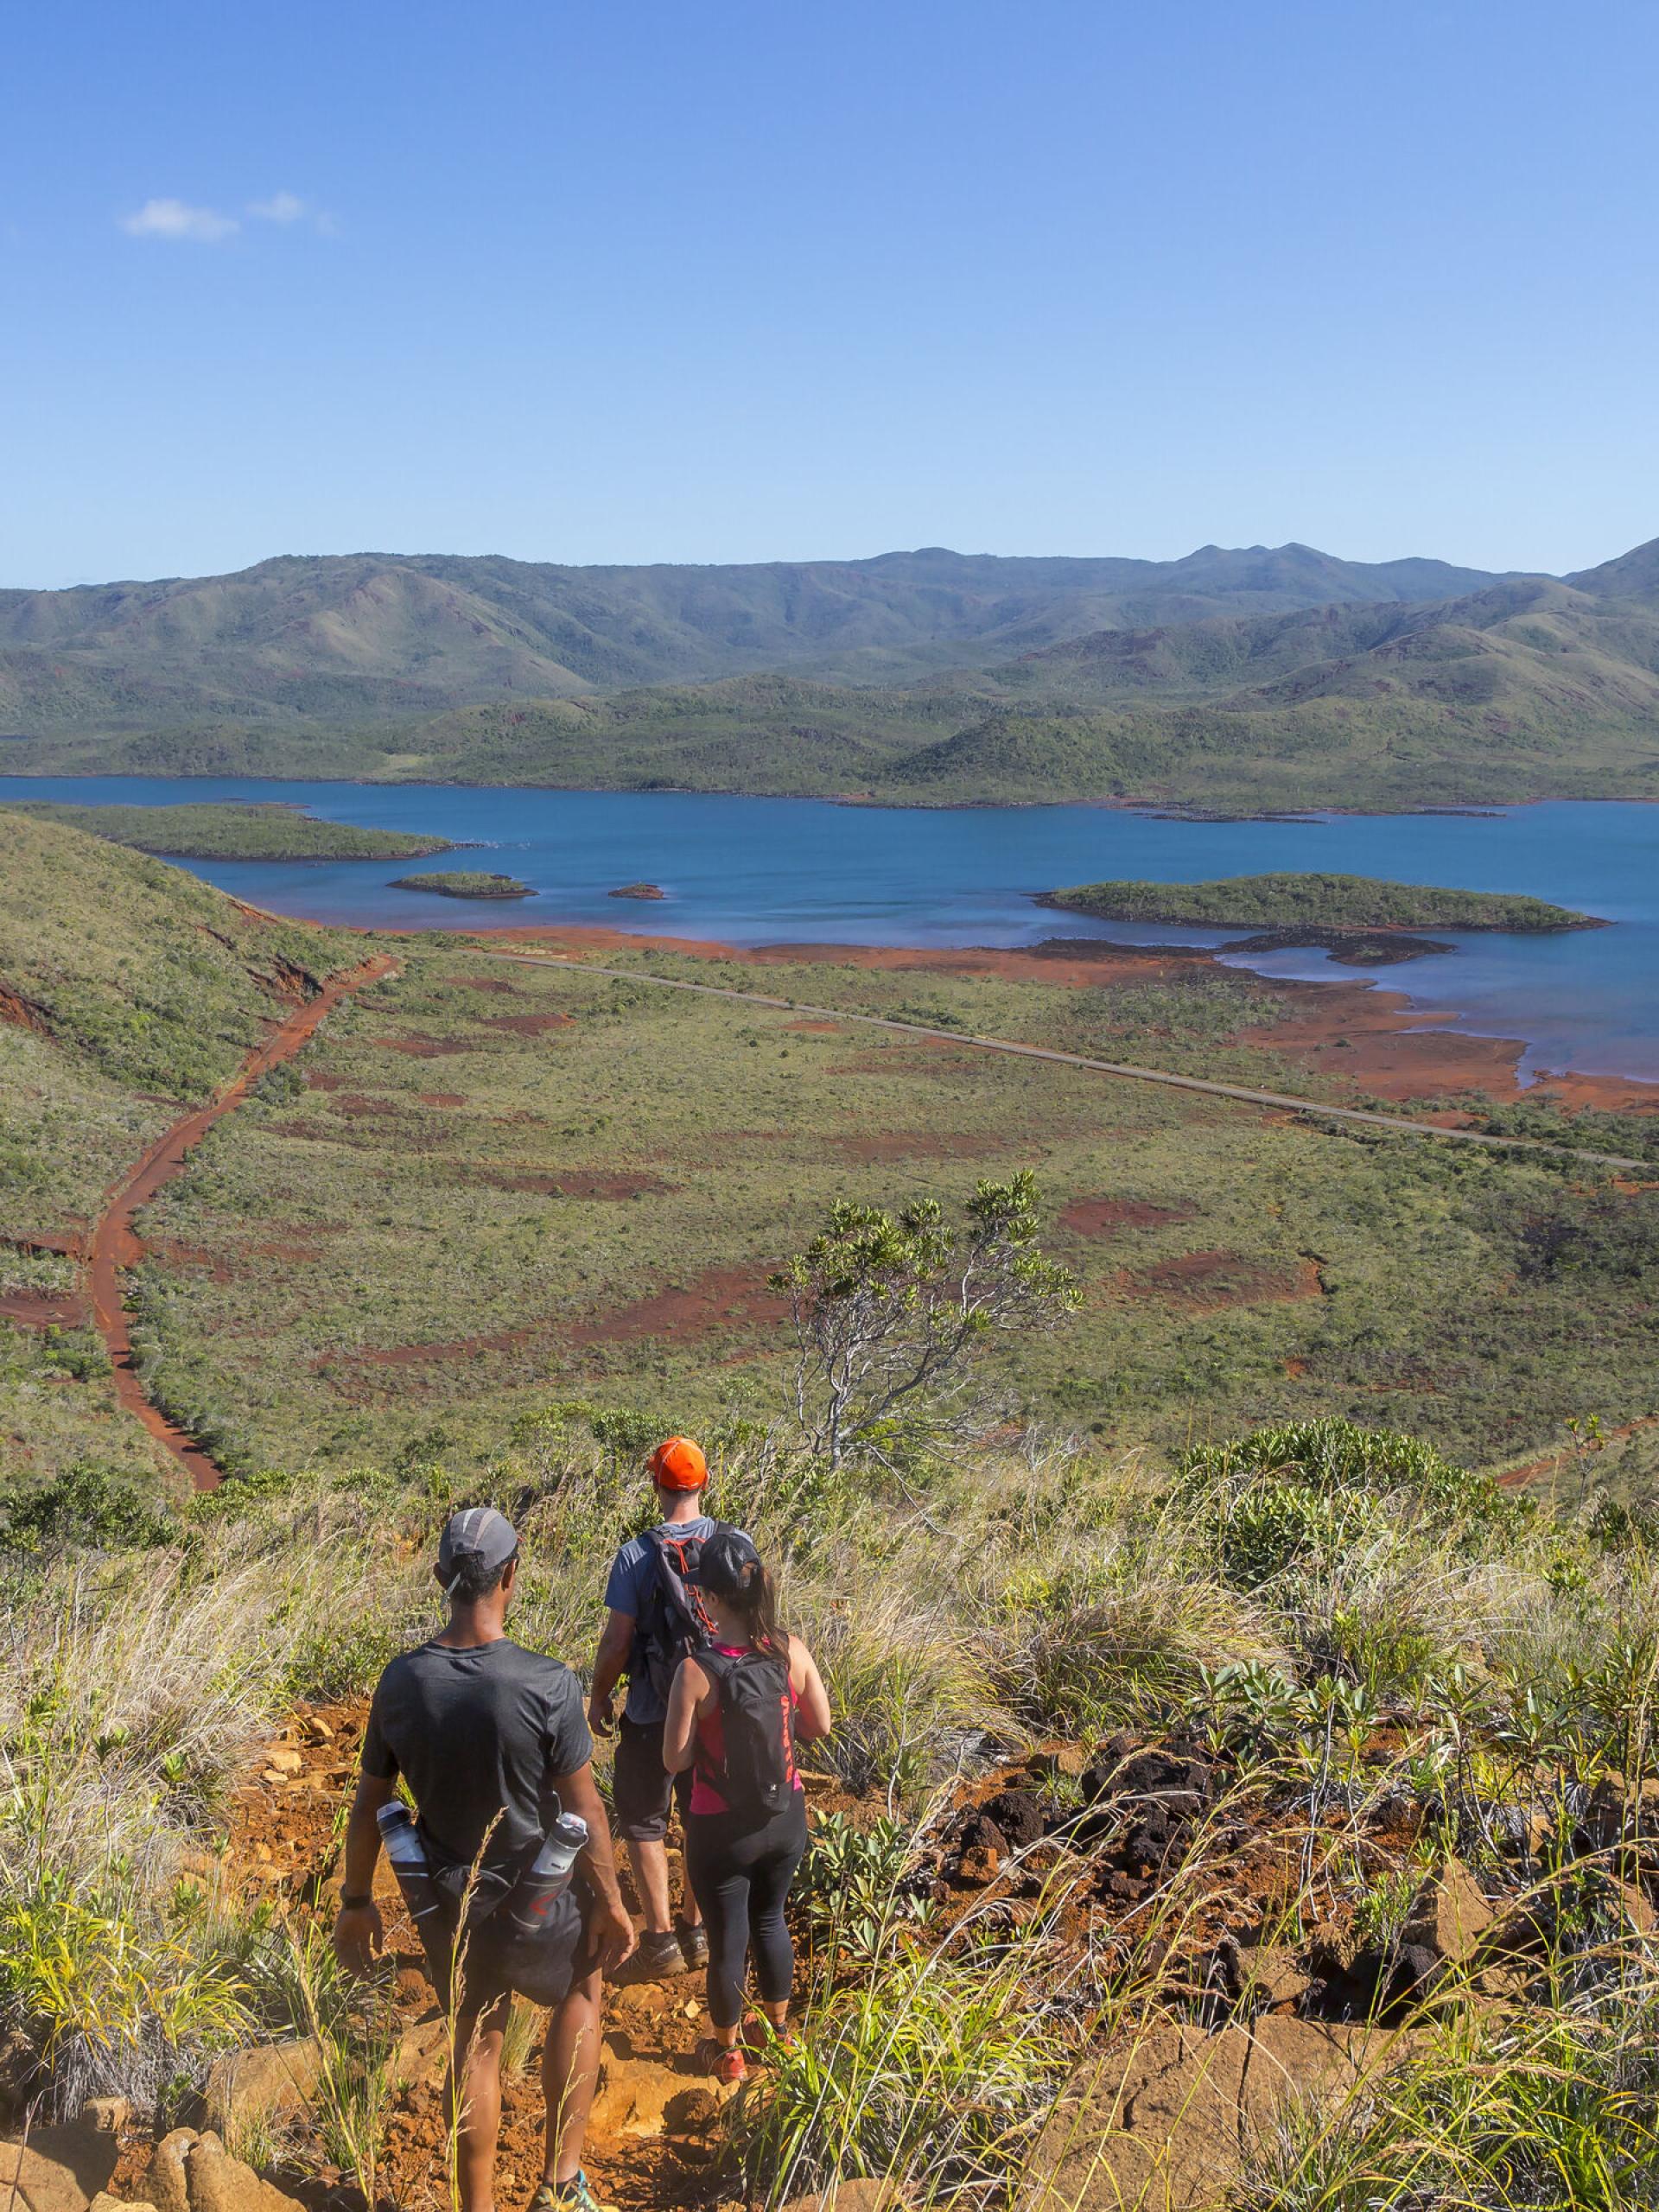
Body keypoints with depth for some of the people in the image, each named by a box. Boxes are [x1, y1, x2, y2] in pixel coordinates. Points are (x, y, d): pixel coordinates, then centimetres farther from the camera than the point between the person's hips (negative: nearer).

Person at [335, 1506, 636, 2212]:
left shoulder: (401, 1682, -13)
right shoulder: (547, 1684, -26)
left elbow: (369, 1803, -3)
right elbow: (584, 1810, -17)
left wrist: (356, 1901, 12)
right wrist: (610, 1902, -3)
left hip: (451, 1904, 3)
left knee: (475, 2046, 22)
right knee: (581, 1994, 27)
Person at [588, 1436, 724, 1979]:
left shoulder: (636, 1555, -18)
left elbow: (617, 1642, -14)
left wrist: (599, 1696, 2)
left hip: (653, 1715, -4)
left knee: (643, 1822, 13)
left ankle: (660, 1939, 15)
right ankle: (697, 1930, 28)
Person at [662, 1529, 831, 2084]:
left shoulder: (697, 1671, -26)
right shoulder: (791, 1651, -15)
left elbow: (676, 1760, -17)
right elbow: (819, 1725, -2)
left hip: (722, 1830, -4)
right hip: (786, 1817, 4)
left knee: (726, 1942, 18)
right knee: (770, 1921, 28)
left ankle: (728, 2053, 38)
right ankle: (779, 2030, 47)